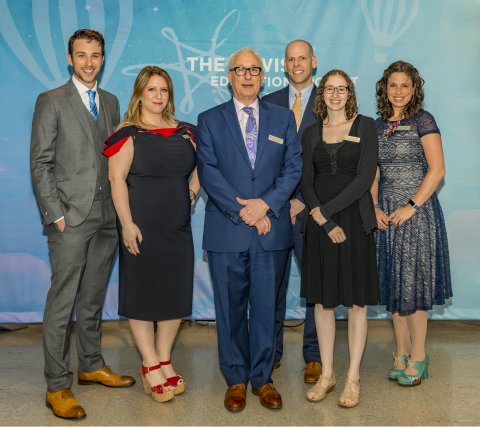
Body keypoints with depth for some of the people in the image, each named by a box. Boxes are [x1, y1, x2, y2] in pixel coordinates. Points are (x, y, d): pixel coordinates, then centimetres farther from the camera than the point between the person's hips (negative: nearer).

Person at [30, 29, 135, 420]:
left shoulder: (111, 102, 15)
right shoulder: (51, 102, -1)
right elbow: (40, 164, -6)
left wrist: (120, 208, 6)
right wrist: (56, 214, -11)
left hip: (105, 216, 5)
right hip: (71, 217, -5)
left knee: (93, 298, 15)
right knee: (62, 302, -2)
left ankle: (91, 366, 29)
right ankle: (57, 386, 7)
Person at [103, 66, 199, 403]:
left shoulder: (185, 132, 10)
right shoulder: (129, 134, -5)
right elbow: (117, 179, -11)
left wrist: (196, 182, 3)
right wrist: (127, 224, -18)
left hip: (178, 227, 5)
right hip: (143, 227, -5)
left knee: (176, 293, 8)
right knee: (142, 292, 2)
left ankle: (165, 362, 23)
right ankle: (151, 367, 14)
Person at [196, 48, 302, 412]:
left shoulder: (283, 117, 11)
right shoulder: (210, 120, 7)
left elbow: (294, 167, 3)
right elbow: (208, 172, -3)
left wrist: (266, 204, -11)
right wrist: (242, 210, -12)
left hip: (272, 229, 1)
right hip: (226, 230, -1)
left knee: (266, 306, 7)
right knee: (231, 308, 7)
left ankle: (262, 377, 21)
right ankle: (236, 379, 21)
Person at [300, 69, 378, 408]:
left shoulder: (366, 126, 1)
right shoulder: (312, 133, 10)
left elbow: (365, 178, -9)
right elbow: (306, 183, 3)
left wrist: (326, 209, -13)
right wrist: (326, 223, -10)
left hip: (355, 221, -3)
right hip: (319, 224, 3)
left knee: (357, 300, 3)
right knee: (322, 299, 7)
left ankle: (353, 378, 13)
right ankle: (326, 374, 19)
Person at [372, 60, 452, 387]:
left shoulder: (423, 120, -4)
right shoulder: (378, 126, 12)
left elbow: (437, 170, -11)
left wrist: (412, 206, -16)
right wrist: (375, 207, 0)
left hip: (416, 210, -5)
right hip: (386, 213, 5)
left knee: (414, 281, -2)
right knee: (393, 283, 8)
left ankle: (418, 356, 10)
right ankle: (401, 353, 19)